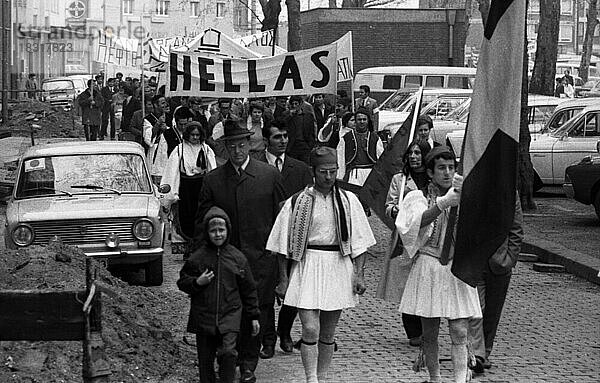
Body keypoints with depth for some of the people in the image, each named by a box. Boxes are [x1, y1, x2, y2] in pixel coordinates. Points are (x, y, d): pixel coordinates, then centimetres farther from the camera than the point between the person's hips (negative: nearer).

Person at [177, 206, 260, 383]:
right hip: (203, 316, 1)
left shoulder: (237, 257, 3)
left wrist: (254, 316, 10)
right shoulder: (197, 257, 1)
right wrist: (197, 282, -11)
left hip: (230, 315, -1)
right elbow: (182, 282, 9)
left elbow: (248, 289, 9)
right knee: (205, 359, 6)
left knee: (228, 352, -17)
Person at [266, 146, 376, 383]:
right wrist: (283, 279, 1)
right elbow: (284, 246, 3)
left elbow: (359, 242, 5)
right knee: (310, 330, -13)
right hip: (307, 267, -2)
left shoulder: (348, 201, 4)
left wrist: (359, 275, -3)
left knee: (328, 333, 9)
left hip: (339, 268, 2)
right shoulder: (297, 203, -1)